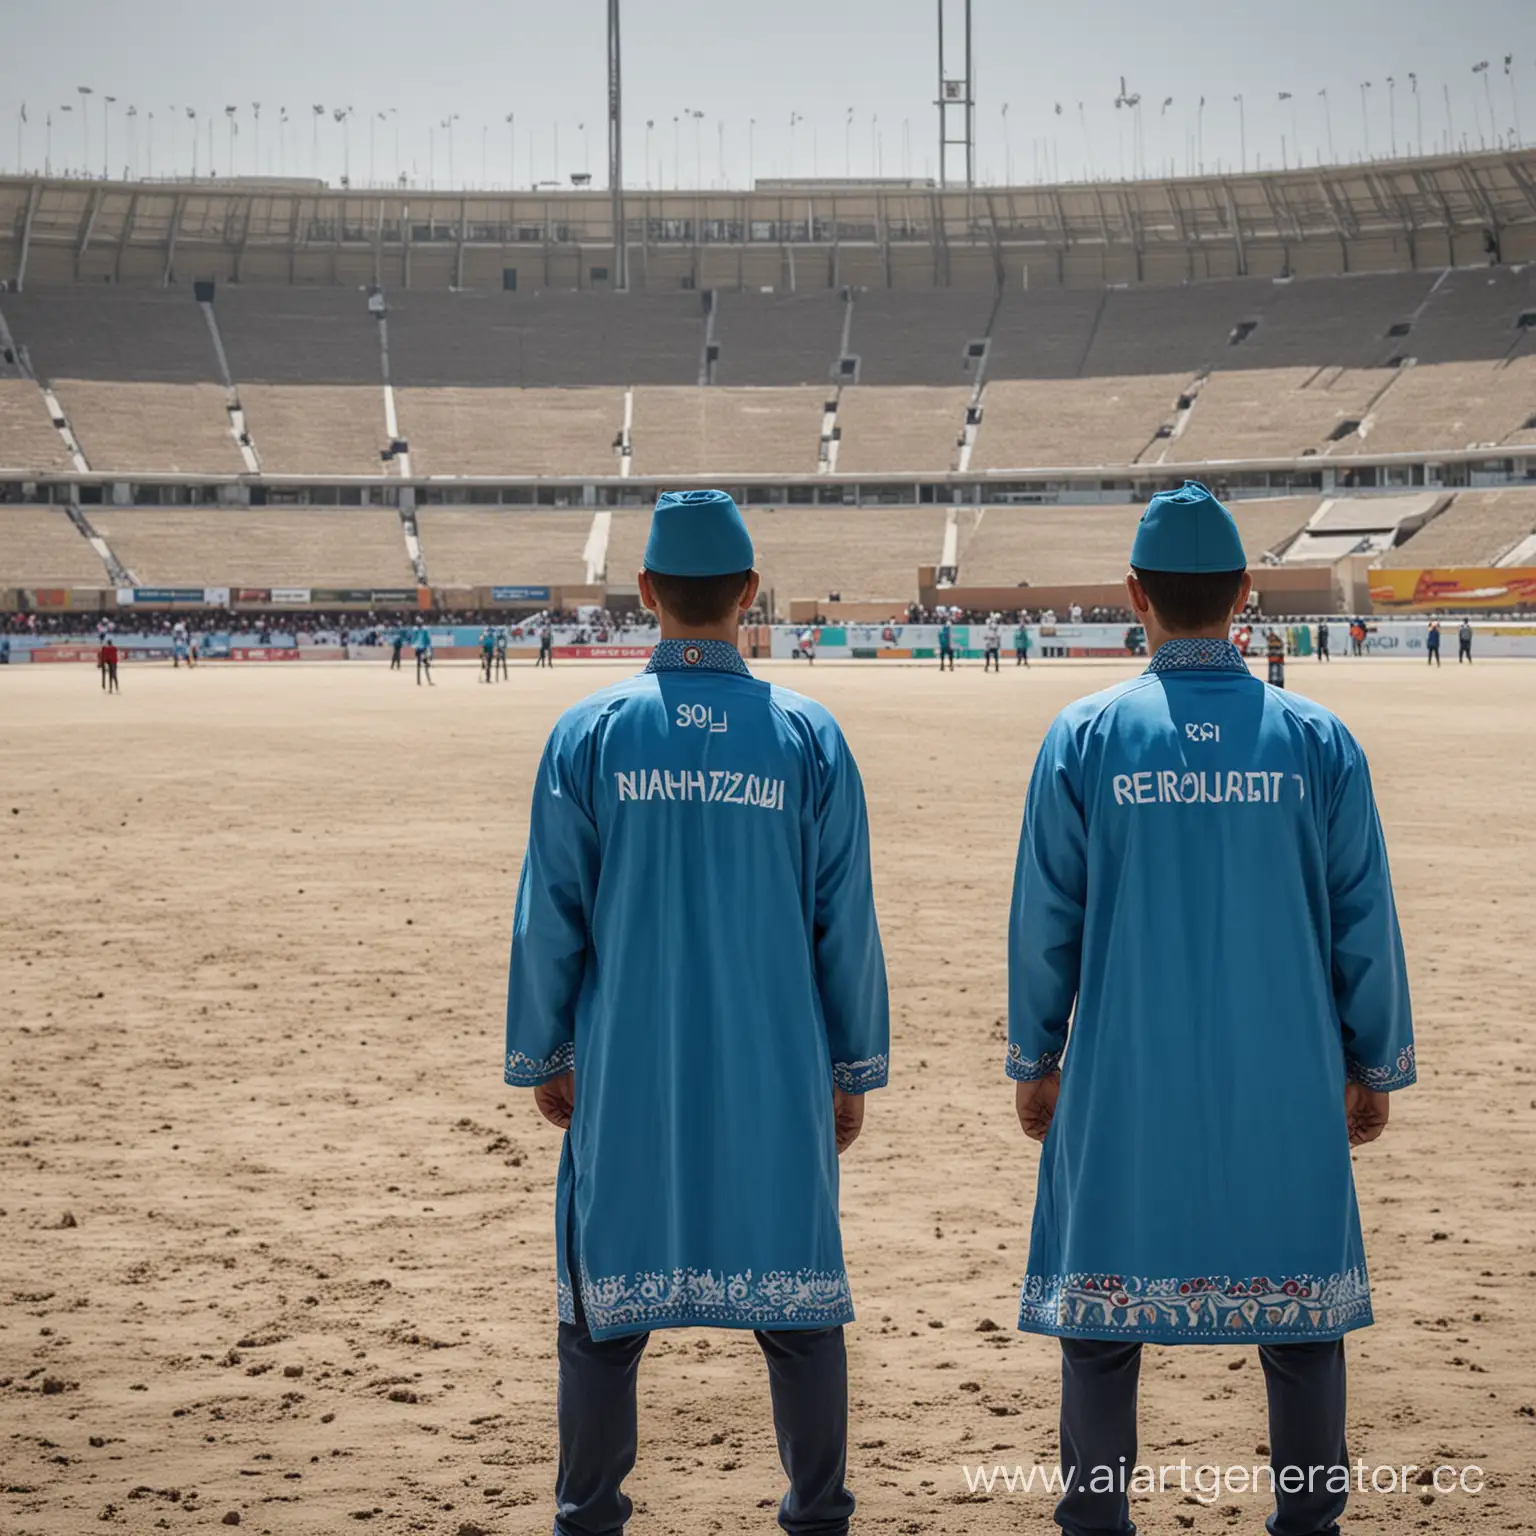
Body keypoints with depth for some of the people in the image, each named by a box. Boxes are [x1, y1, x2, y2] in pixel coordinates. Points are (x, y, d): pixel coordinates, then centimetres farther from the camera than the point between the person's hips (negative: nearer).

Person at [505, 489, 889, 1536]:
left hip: (626, 1076, 0)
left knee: (606, 1297, 10)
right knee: (795, 1290, 10)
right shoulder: (809, 738, -3)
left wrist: (542, 1055, 10)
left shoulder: (591, 733, -4)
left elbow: (549, 917, -1)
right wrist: (854, 1069, 9)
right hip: (777, 1076, 0)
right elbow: (847, 924, 0)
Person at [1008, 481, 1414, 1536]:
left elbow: (1045, 919, -1)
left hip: (1125, 1083, 0)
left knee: (1102, 1300, 11)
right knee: (1299, 1300, 11)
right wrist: (1376, 1067, 12)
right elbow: (1364, 923, 1)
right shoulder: (1316, 741, -3)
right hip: (1286, 1083, 1)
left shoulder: (1085, 737, -5)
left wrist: (1036, 1060, 11)